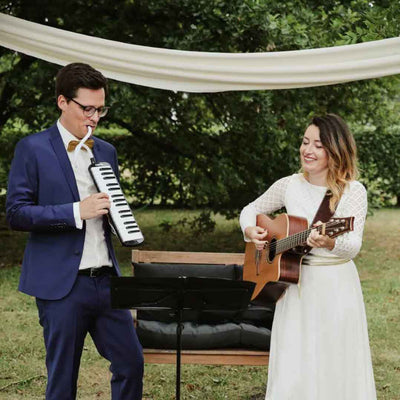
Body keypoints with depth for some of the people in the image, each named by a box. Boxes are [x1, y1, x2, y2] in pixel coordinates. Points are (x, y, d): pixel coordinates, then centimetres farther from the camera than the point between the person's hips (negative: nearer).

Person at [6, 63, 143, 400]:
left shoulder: (106, 151, 14)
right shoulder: (33, 149, -4)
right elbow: (16, 214, -10)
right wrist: (76, 211, -19)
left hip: (105, 280, 5)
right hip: (62, 283, -5)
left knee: (131, 362, 4)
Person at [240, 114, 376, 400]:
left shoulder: (353, 191, -8)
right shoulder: (289, 186, 3)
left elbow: (353, 245, -20)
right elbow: (252, 209, 17)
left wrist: (330, 243, -42)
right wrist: (251, 230, -4)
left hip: (337, 288, -3)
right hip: (295, 285, 3)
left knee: (336, 371, 3)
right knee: (292, 374, 5)